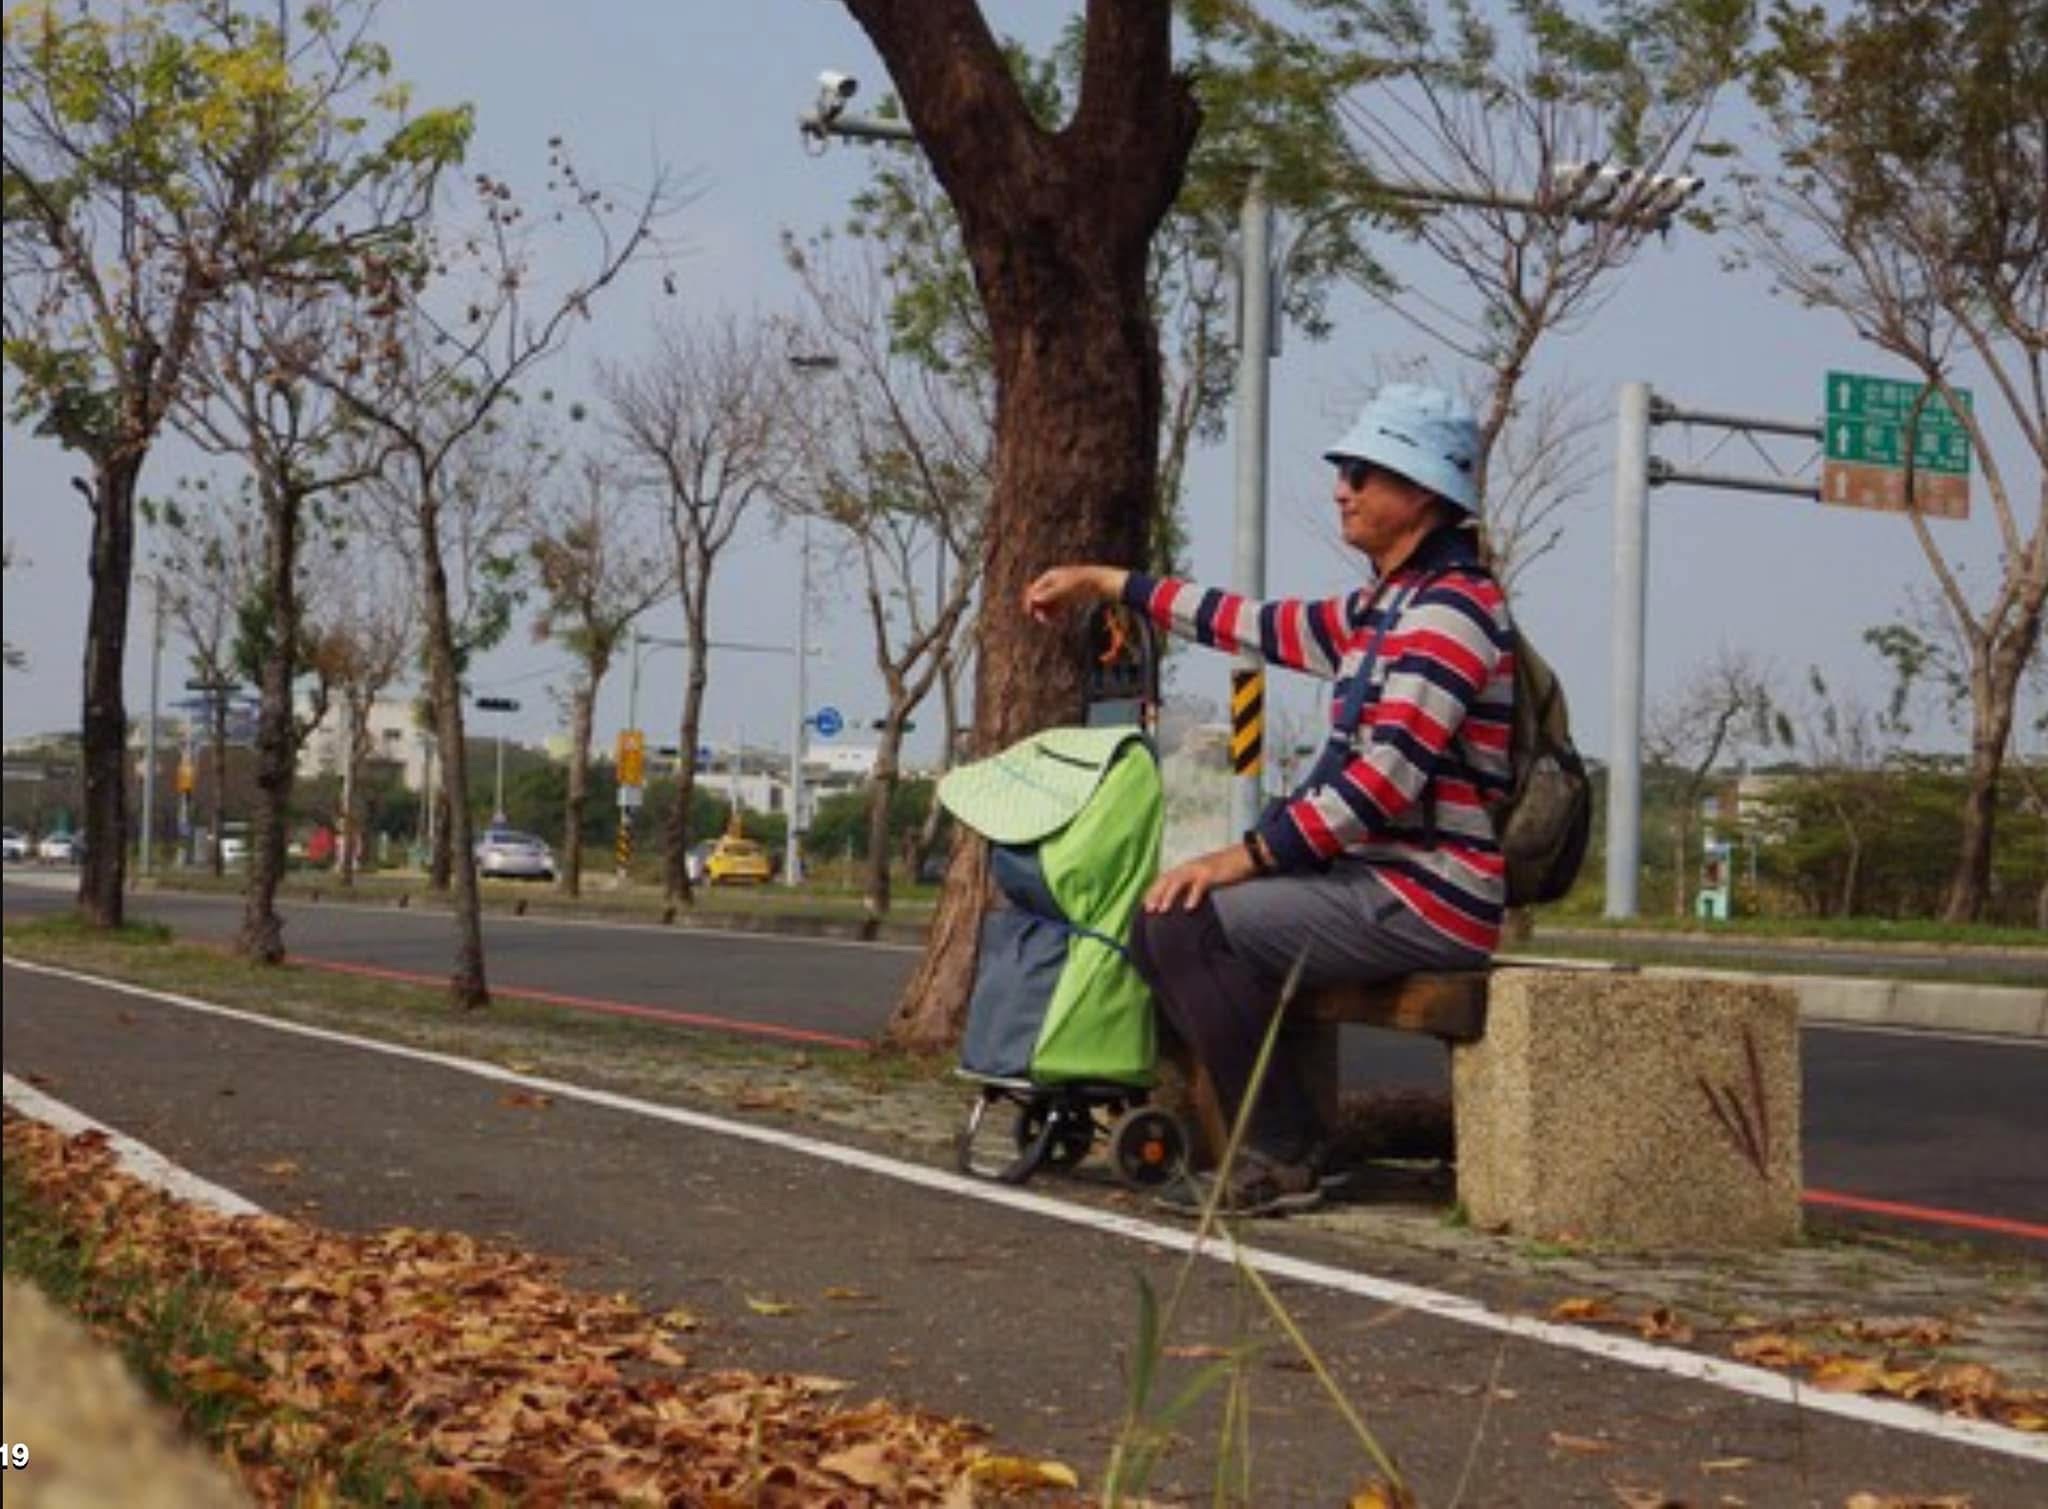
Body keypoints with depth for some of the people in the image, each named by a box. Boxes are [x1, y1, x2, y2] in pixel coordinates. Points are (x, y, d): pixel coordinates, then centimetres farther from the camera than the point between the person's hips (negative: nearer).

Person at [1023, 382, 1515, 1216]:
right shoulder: (1381, 607, 16)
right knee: (1166, 920, 11)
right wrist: (1108, 583, 30)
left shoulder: (1451, 607, -14)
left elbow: (1387, 777, -23)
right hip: (1376, 880, 10)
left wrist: (1246, 856, -22)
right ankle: (1266, 1142, 8)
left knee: (1184, 923, -21)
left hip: (1426, 897, -10)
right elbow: (1260, 624, 26)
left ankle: (1282, 1155, -12)